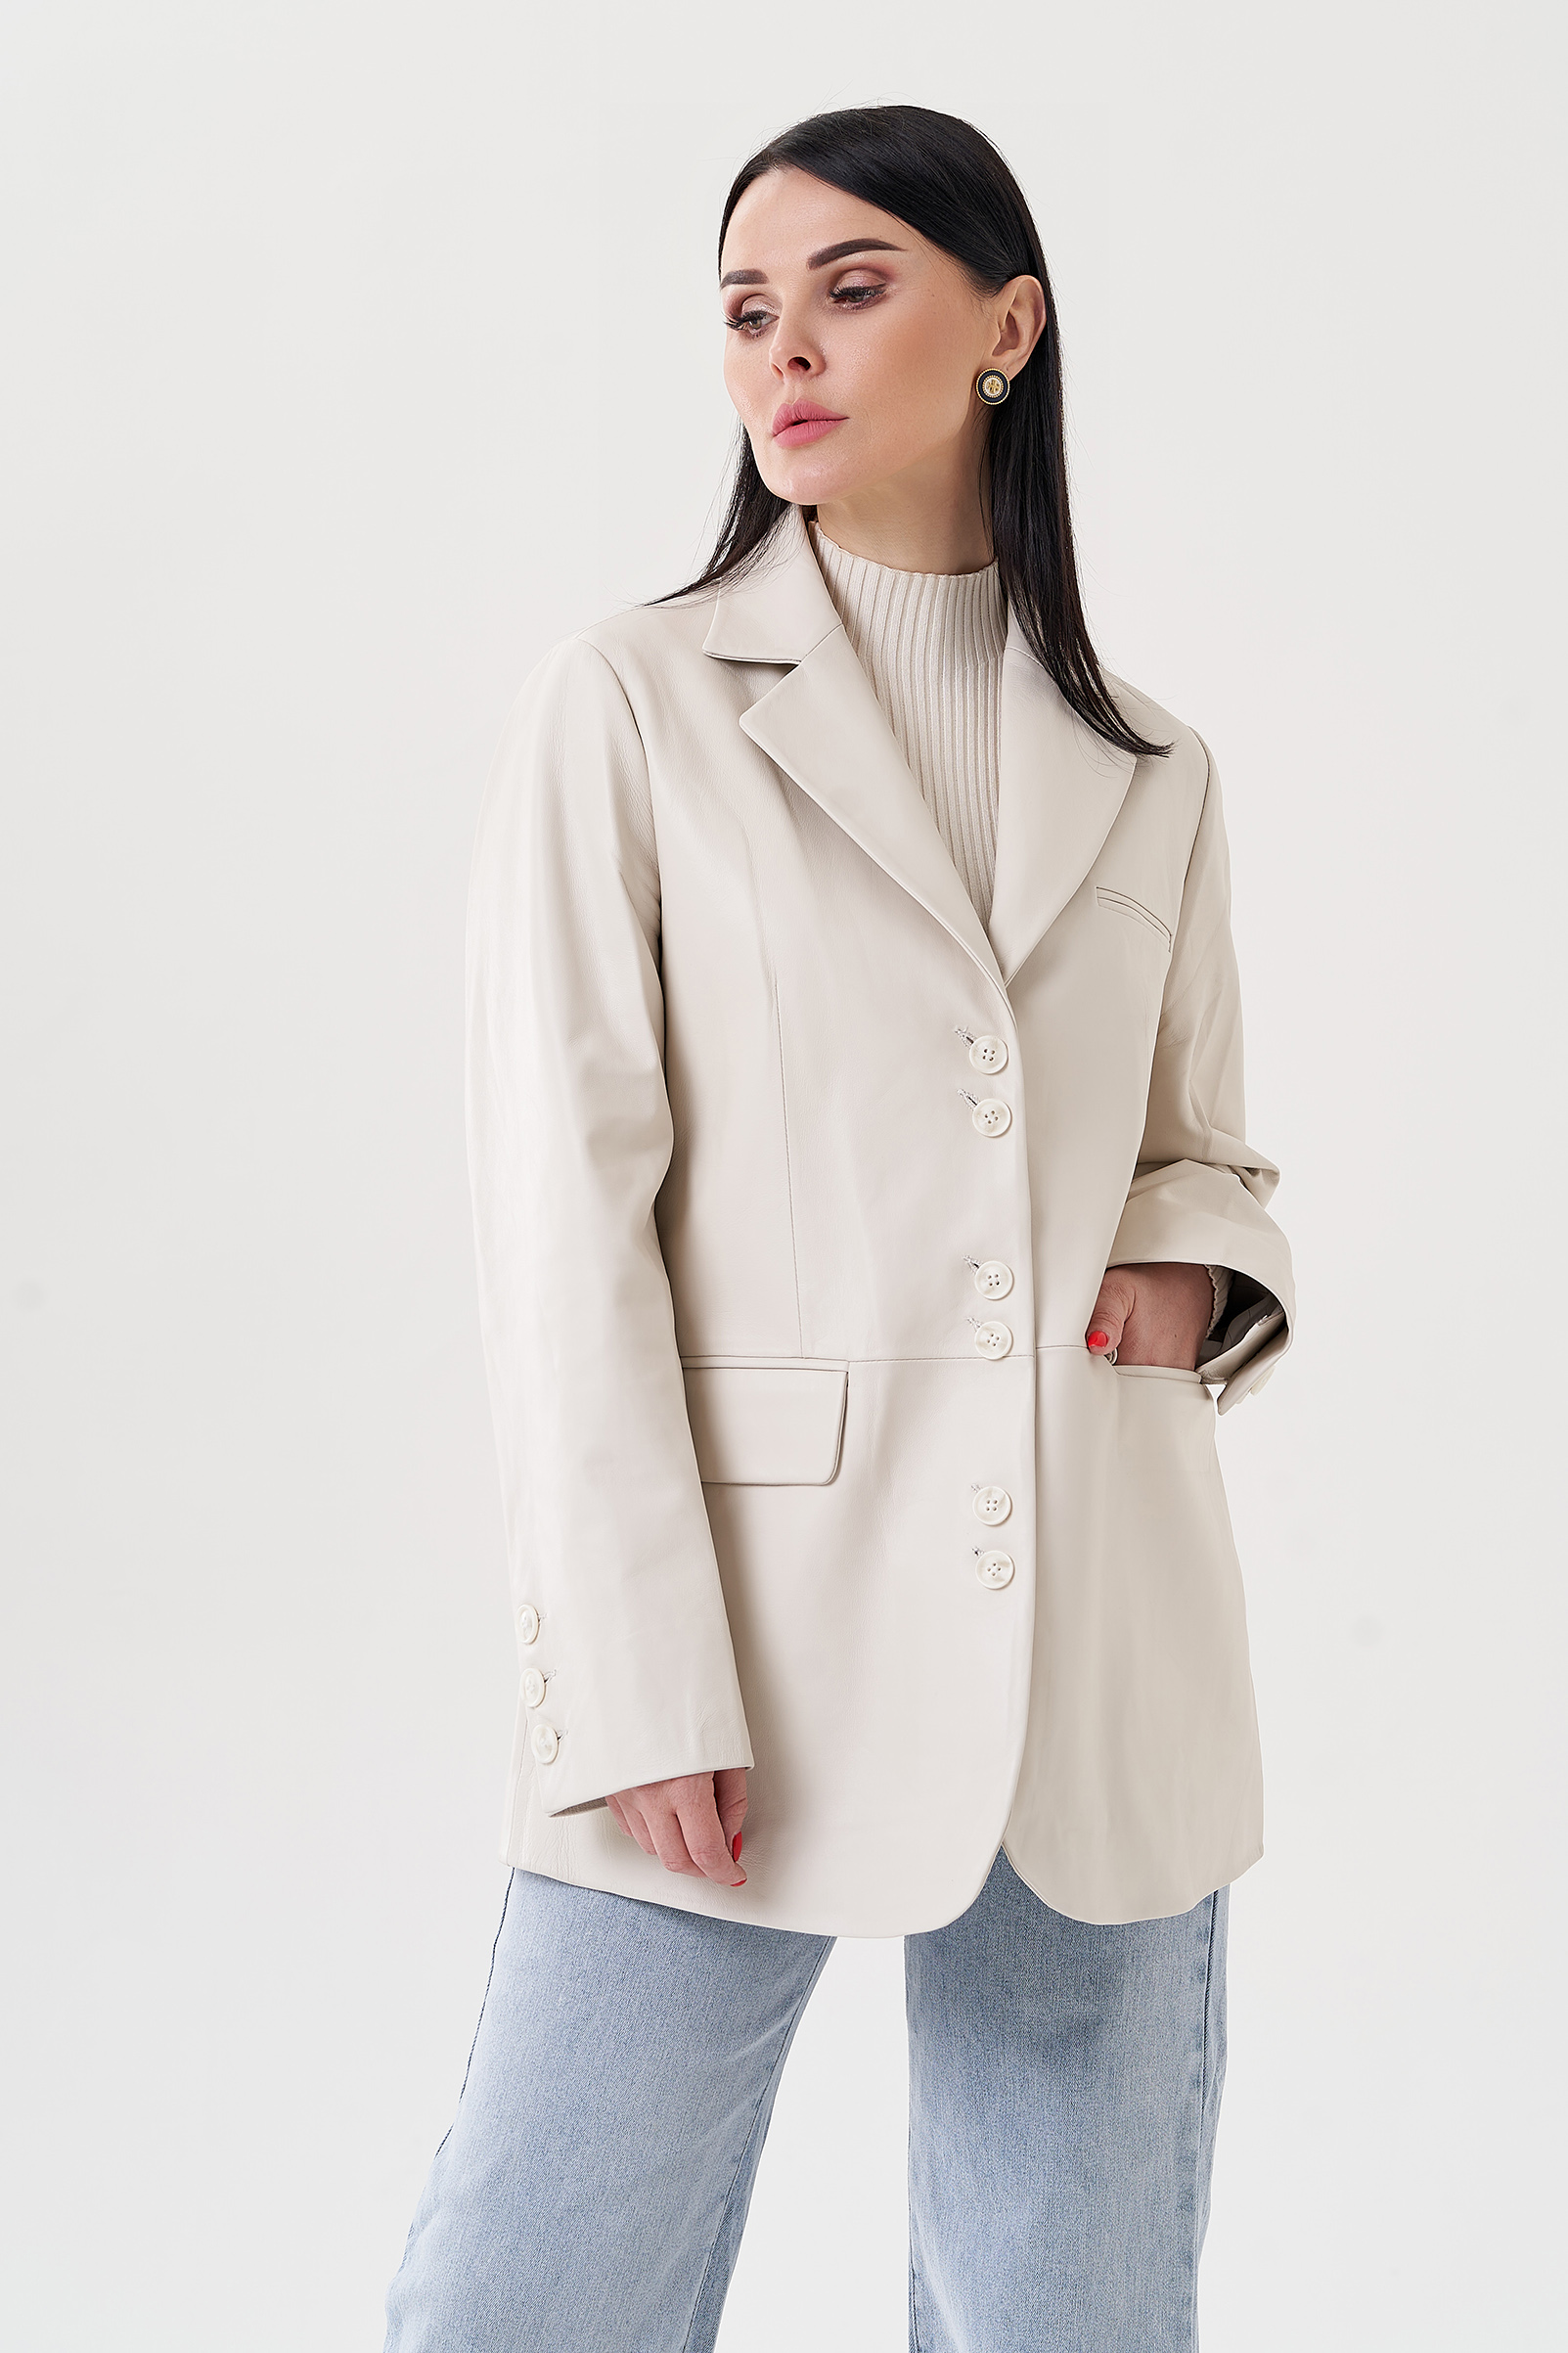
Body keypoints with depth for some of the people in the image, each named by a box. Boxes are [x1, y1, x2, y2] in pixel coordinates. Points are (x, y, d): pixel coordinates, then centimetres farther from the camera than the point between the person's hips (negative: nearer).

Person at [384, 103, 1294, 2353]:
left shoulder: (1150, 772, 12)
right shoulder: (634, 705, 1)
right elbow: (564, 1213, -5)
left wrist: (1198, 1266, -2)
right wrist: (646, 1682, -13)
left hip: (1101, 1651, 3)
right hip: (747, 1606, -3)